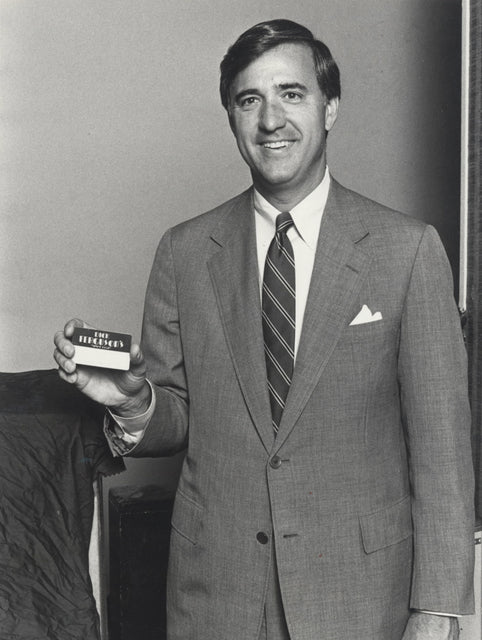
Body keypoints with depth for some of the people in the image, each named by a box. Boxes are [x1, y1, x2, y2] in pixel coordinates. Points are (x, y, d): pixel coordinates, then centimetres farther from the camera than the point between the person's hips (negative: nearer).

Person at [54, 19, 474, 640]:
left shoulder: (408, 249, -7)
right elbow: (176, 420, 7)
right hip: (214, 590, 2)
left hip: (361, 590, -1)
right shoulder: (184, 252, 0)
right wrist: (134, 404, -16)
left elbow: (441, 442, -7)